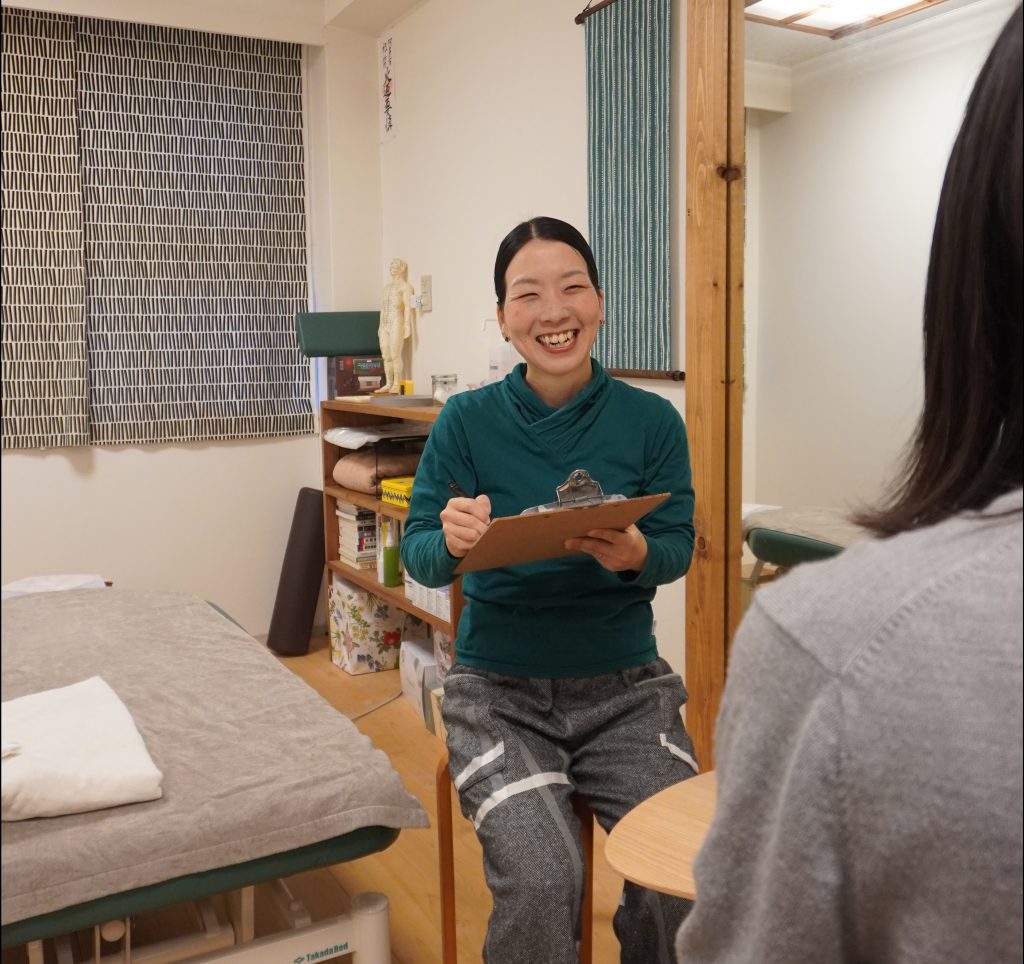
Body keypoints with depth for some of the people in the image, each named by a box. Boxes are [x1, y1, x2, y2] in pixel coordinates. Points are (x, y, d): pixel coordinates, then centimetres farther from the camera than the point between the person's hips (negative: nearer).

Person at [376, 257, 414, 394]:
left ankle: (397, 384, -9)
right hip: (385, 324, 7)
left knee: (395, 355, -11)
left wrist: (407, 325, -16)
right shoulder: (387, 286, 23)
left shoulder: (405, 286, 1)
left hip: (397, 322, -7)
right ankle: (388, 384, 9)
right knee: (386, 356, 5)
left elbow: (408, 306, -7)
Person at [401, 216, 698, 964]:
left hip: (627, 686, 2)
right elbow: (418, 555, -3)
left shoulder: (652, 420, -4)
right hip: (499, 690, -1)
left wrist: (635, 556, -23)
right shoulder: (468, 419, -6)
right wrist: (453, 541, -27)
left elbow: (678, 549, 0)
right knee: (541, 881, -21)